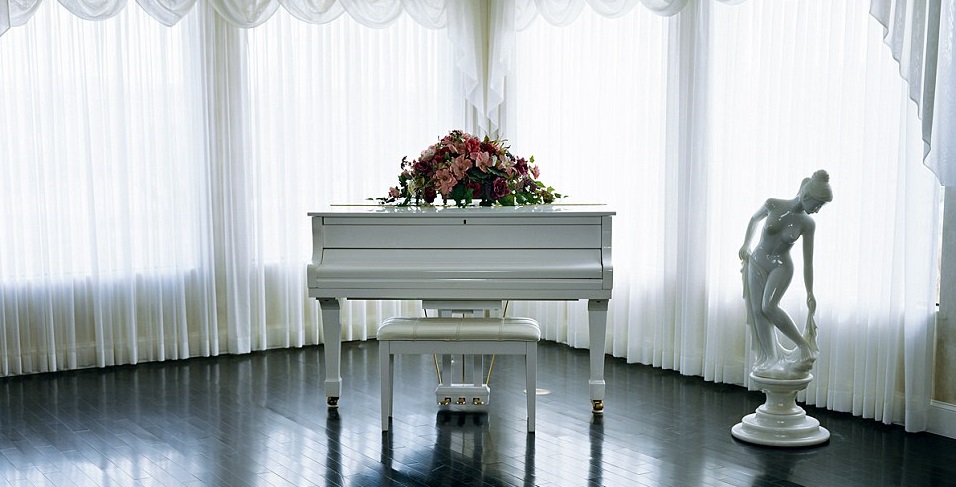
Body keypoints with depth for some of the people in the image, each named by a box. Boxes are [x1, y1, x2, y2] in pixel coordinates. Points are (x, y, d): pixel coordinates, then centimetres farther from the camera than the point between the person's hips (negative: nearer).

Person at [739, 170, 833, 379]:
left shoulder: (807, 224, -12)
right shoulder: (773, 205, -13)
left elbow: (808, 261, -7)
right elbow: (754, 219, 10)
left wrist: (810, 293, -6)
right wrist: (746, 245, 16)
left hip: (781, 267, -2)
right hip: (757, 263, 2)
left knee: (768, 306, -25)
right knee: (757, 311, -1)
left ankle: (804, 345, -12)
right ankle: (770, 359, 8)